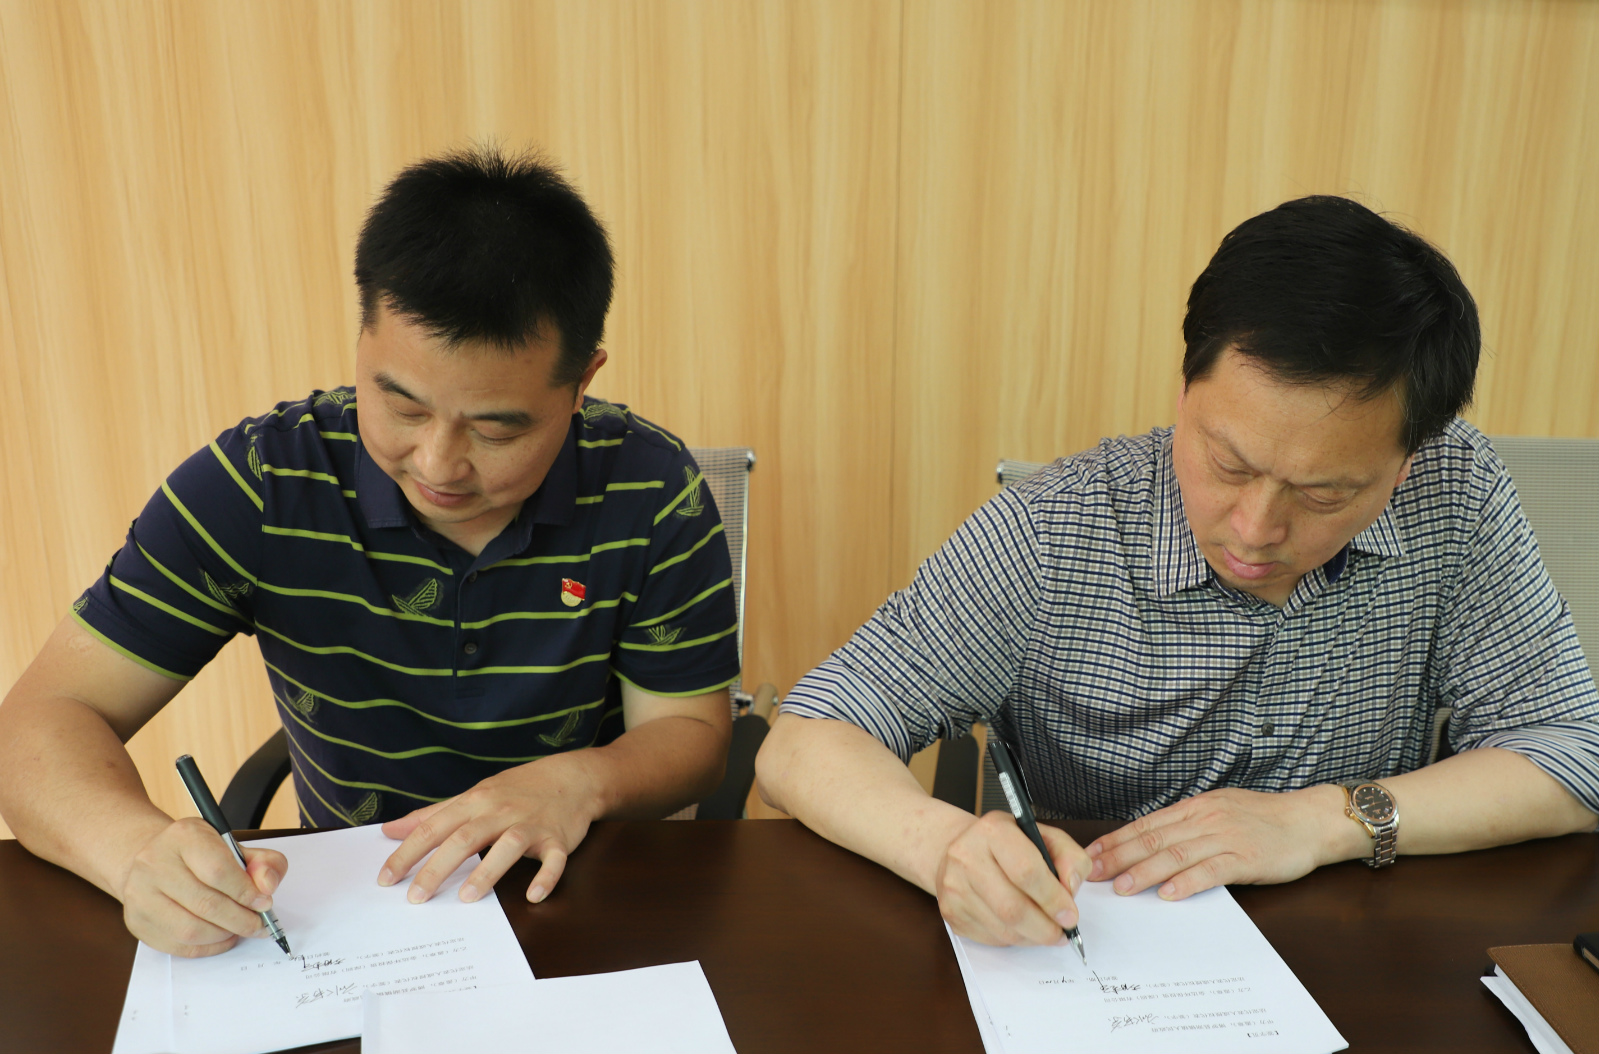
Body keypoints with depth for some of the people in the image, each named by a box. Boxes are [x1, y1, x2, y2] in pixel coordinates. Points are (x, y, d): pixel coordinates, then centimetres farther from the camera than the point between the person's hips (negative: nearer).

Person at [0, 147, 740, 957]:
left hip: (583, 899, 0)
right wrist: (139, 847, -31)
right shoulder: (258, 484, -13)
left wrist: (580, 780, -26)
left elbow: (689, 732, -4)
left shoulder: (653, 494, -13)